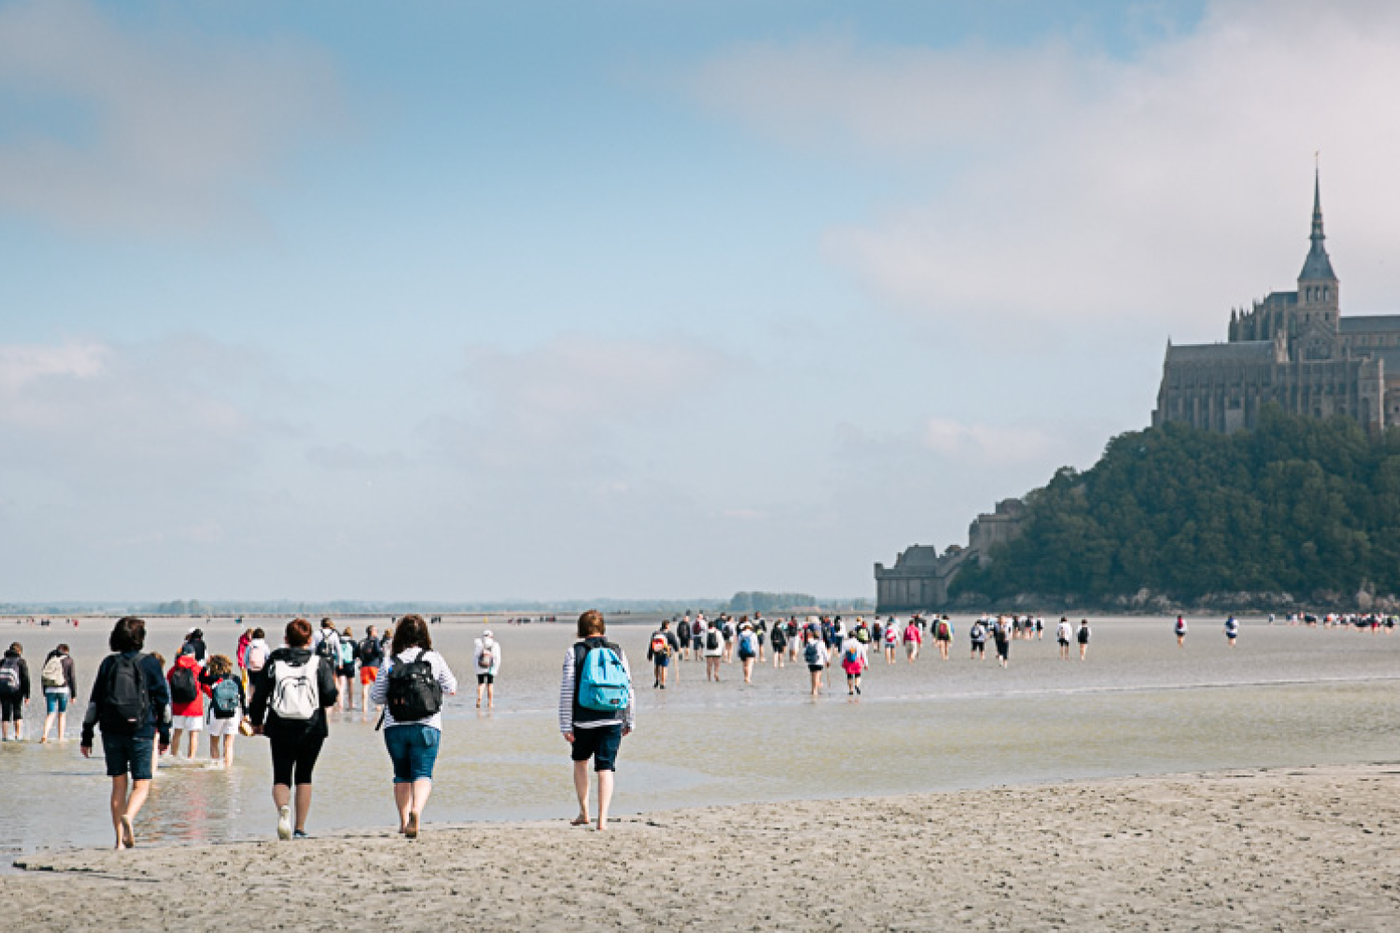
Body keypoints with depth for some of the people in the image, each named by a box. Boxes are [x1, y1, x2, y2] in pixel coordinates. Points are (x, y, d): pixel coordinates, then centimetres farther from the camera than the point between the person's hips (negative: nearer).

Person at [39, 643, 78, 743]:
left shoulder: (49, 659, 12)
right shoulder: (68, 660, 3)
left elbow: (43, 676, 12)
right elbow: (72, 678, -2)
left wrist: (44, 693, 17)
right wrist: (74, 695, 1)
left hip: (50, 689, 2)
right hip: (63, 689, -2)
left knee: (50, 714, 2)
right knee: (62, 714, 12)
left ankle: (45, 735, -17)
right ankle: (61, 737, 14)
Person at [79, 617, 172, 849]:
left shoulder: (108, 664, 3)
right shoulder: (150, 664, -2)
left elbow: (94, 702, 3)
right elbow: (163, 701, 1)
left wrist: (86, 736, 8)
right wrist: (165, 735, 9)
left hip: (111, 732, 2)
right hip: (141, 732, -2)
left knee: (119, 784, 12)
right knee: (141, 784, 2)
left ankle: (120, 839, 10)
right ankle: (129, 816, -29)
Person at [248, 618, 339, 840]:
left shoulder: (274, 662, 1)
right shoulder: (319, 663, -2)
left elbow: (259, 695, 5)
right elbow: (330, 697, -7)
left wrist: (256, 721, 20)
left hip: (281, 729, 0)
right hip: (312, 728, 0)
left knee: (281, 777, 5)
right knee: (304, 777, 13)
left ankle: (283, 808, -27)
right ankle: (300, 828, 10)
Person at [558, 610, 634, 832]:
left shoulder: (574, 652, -1)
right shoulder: (617, 652, 6)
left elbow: (567, 691, -5)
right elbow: (629, 690, 8)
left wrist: (565, 726, -3)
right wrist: (629, 721, 17)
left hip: (583, 720, -1)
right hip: (612, 720, 1)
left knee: (580, 761, 21)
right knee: (606, 768, 1)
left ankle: (584, 813, 23)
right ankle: (602, 819, -9)